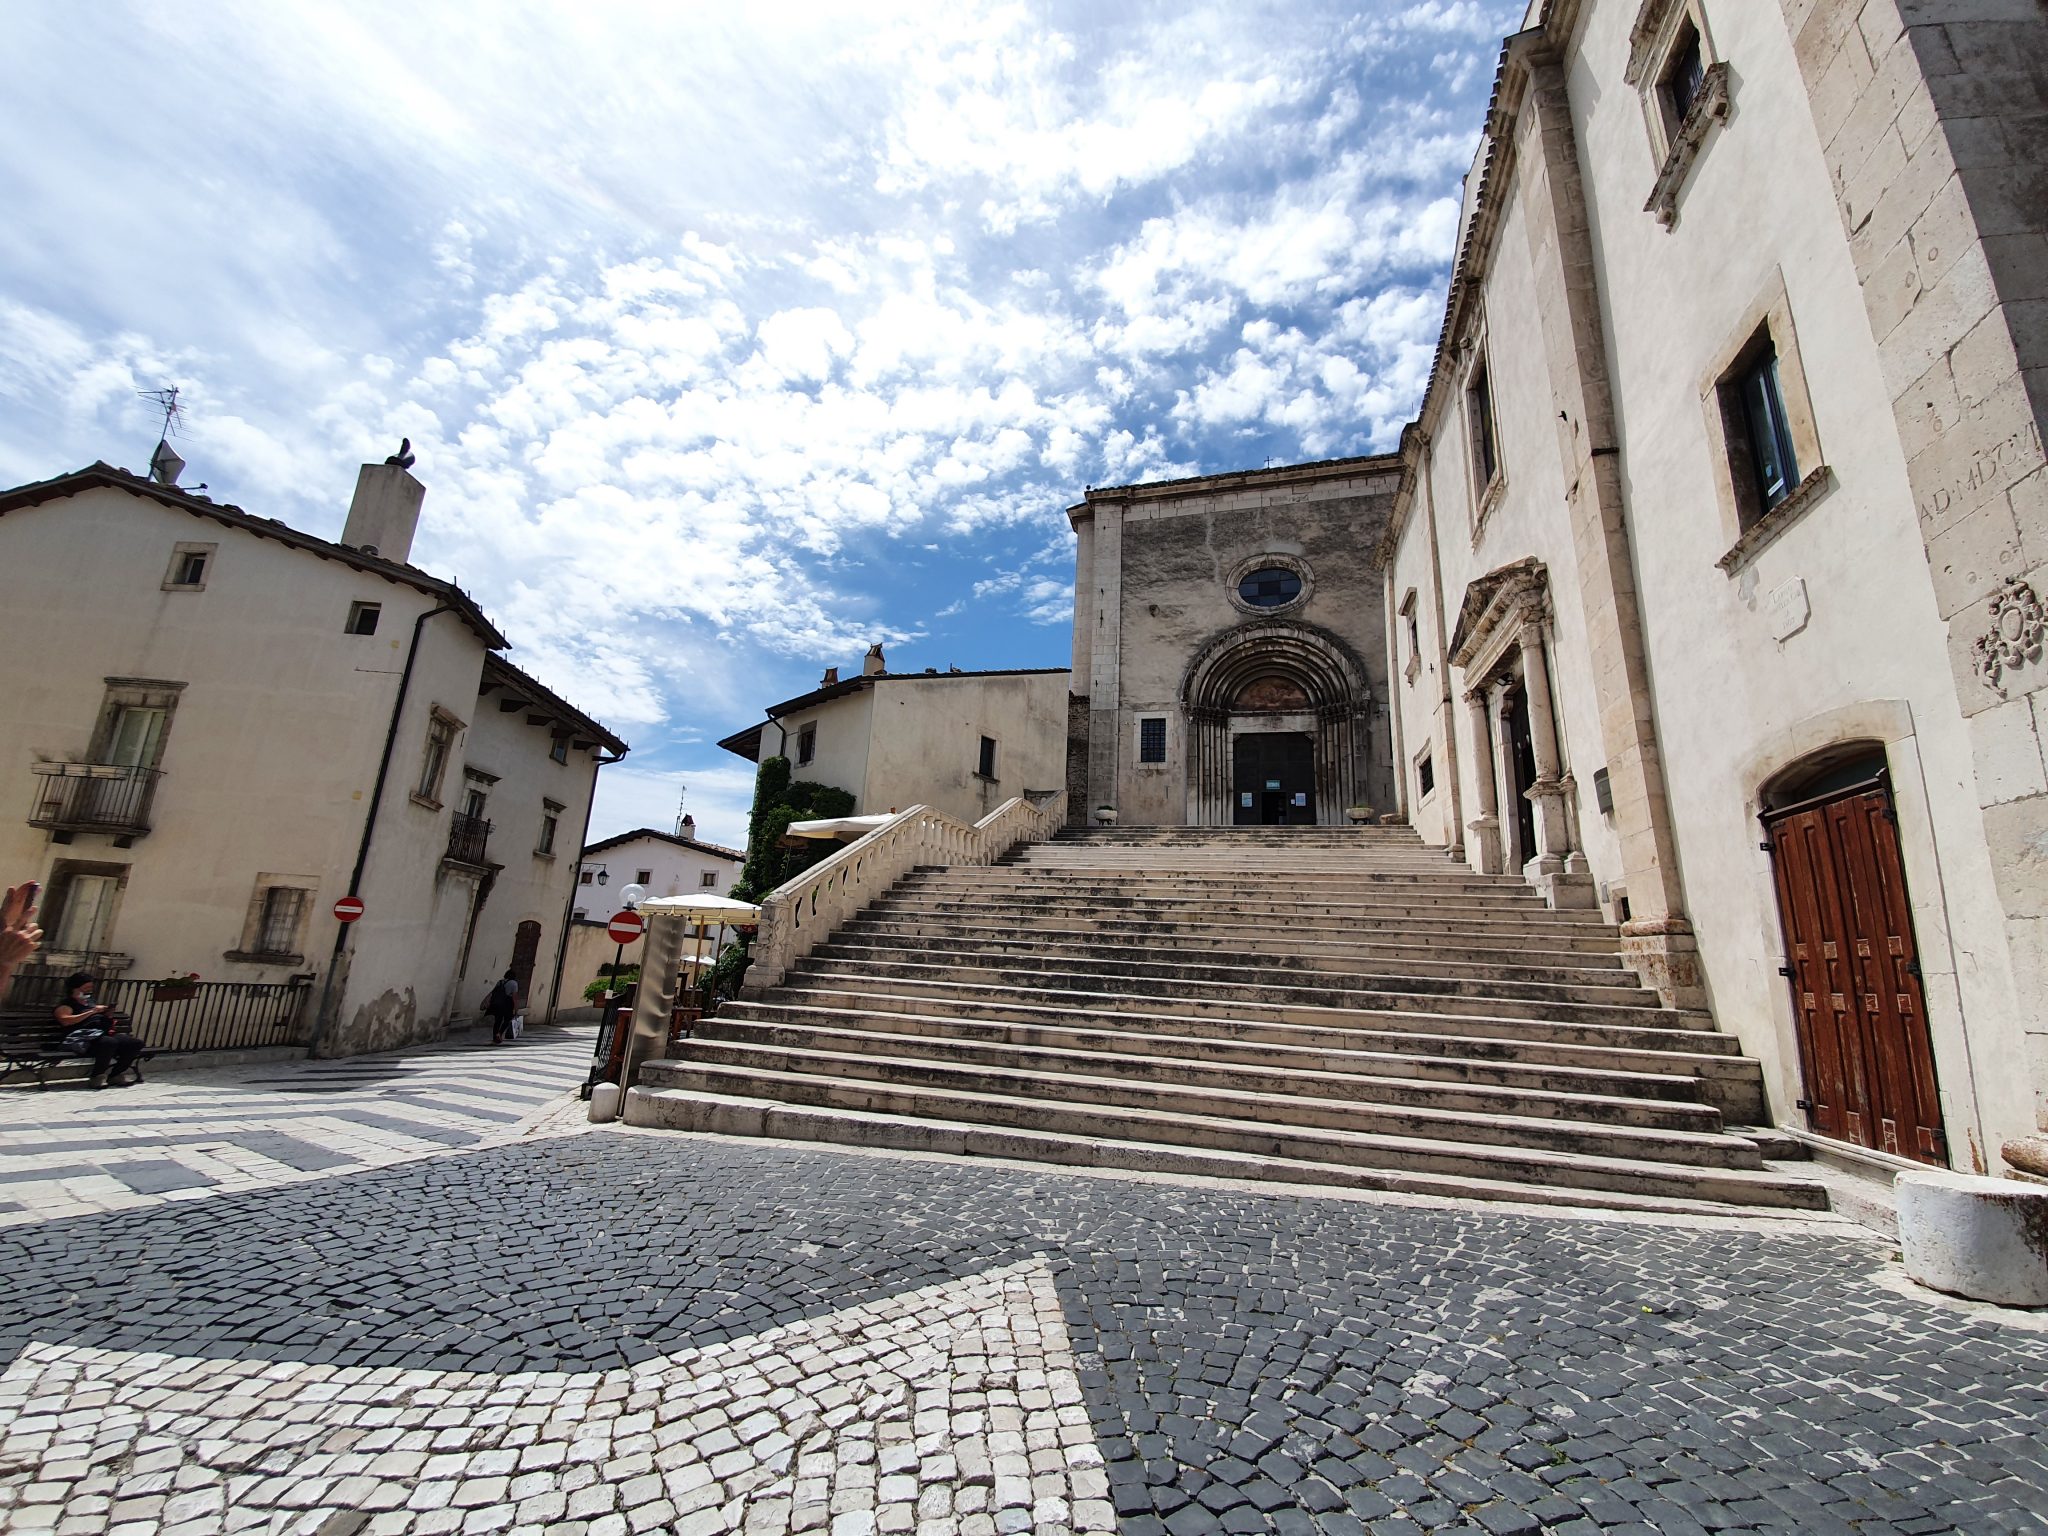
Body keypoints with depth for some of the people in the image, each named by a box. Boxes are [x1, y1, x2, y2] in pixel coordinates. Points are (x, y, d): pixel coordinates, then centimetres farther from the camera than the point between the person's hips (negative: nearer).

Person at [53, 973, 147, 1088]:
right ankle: (97, 1077, -19)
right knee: (109, 1043, -39)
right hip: (84, 1037, -7)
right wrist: (92, 1011, -15)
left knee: (135, 1043, -19)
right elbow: (65, 1021, -12)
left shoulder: (92, 1001, 28)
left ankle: (115, 1075, -8)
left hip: (105, 1033, 7)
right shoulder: (66, 1004, 8)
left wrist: (109, 1015, 10)